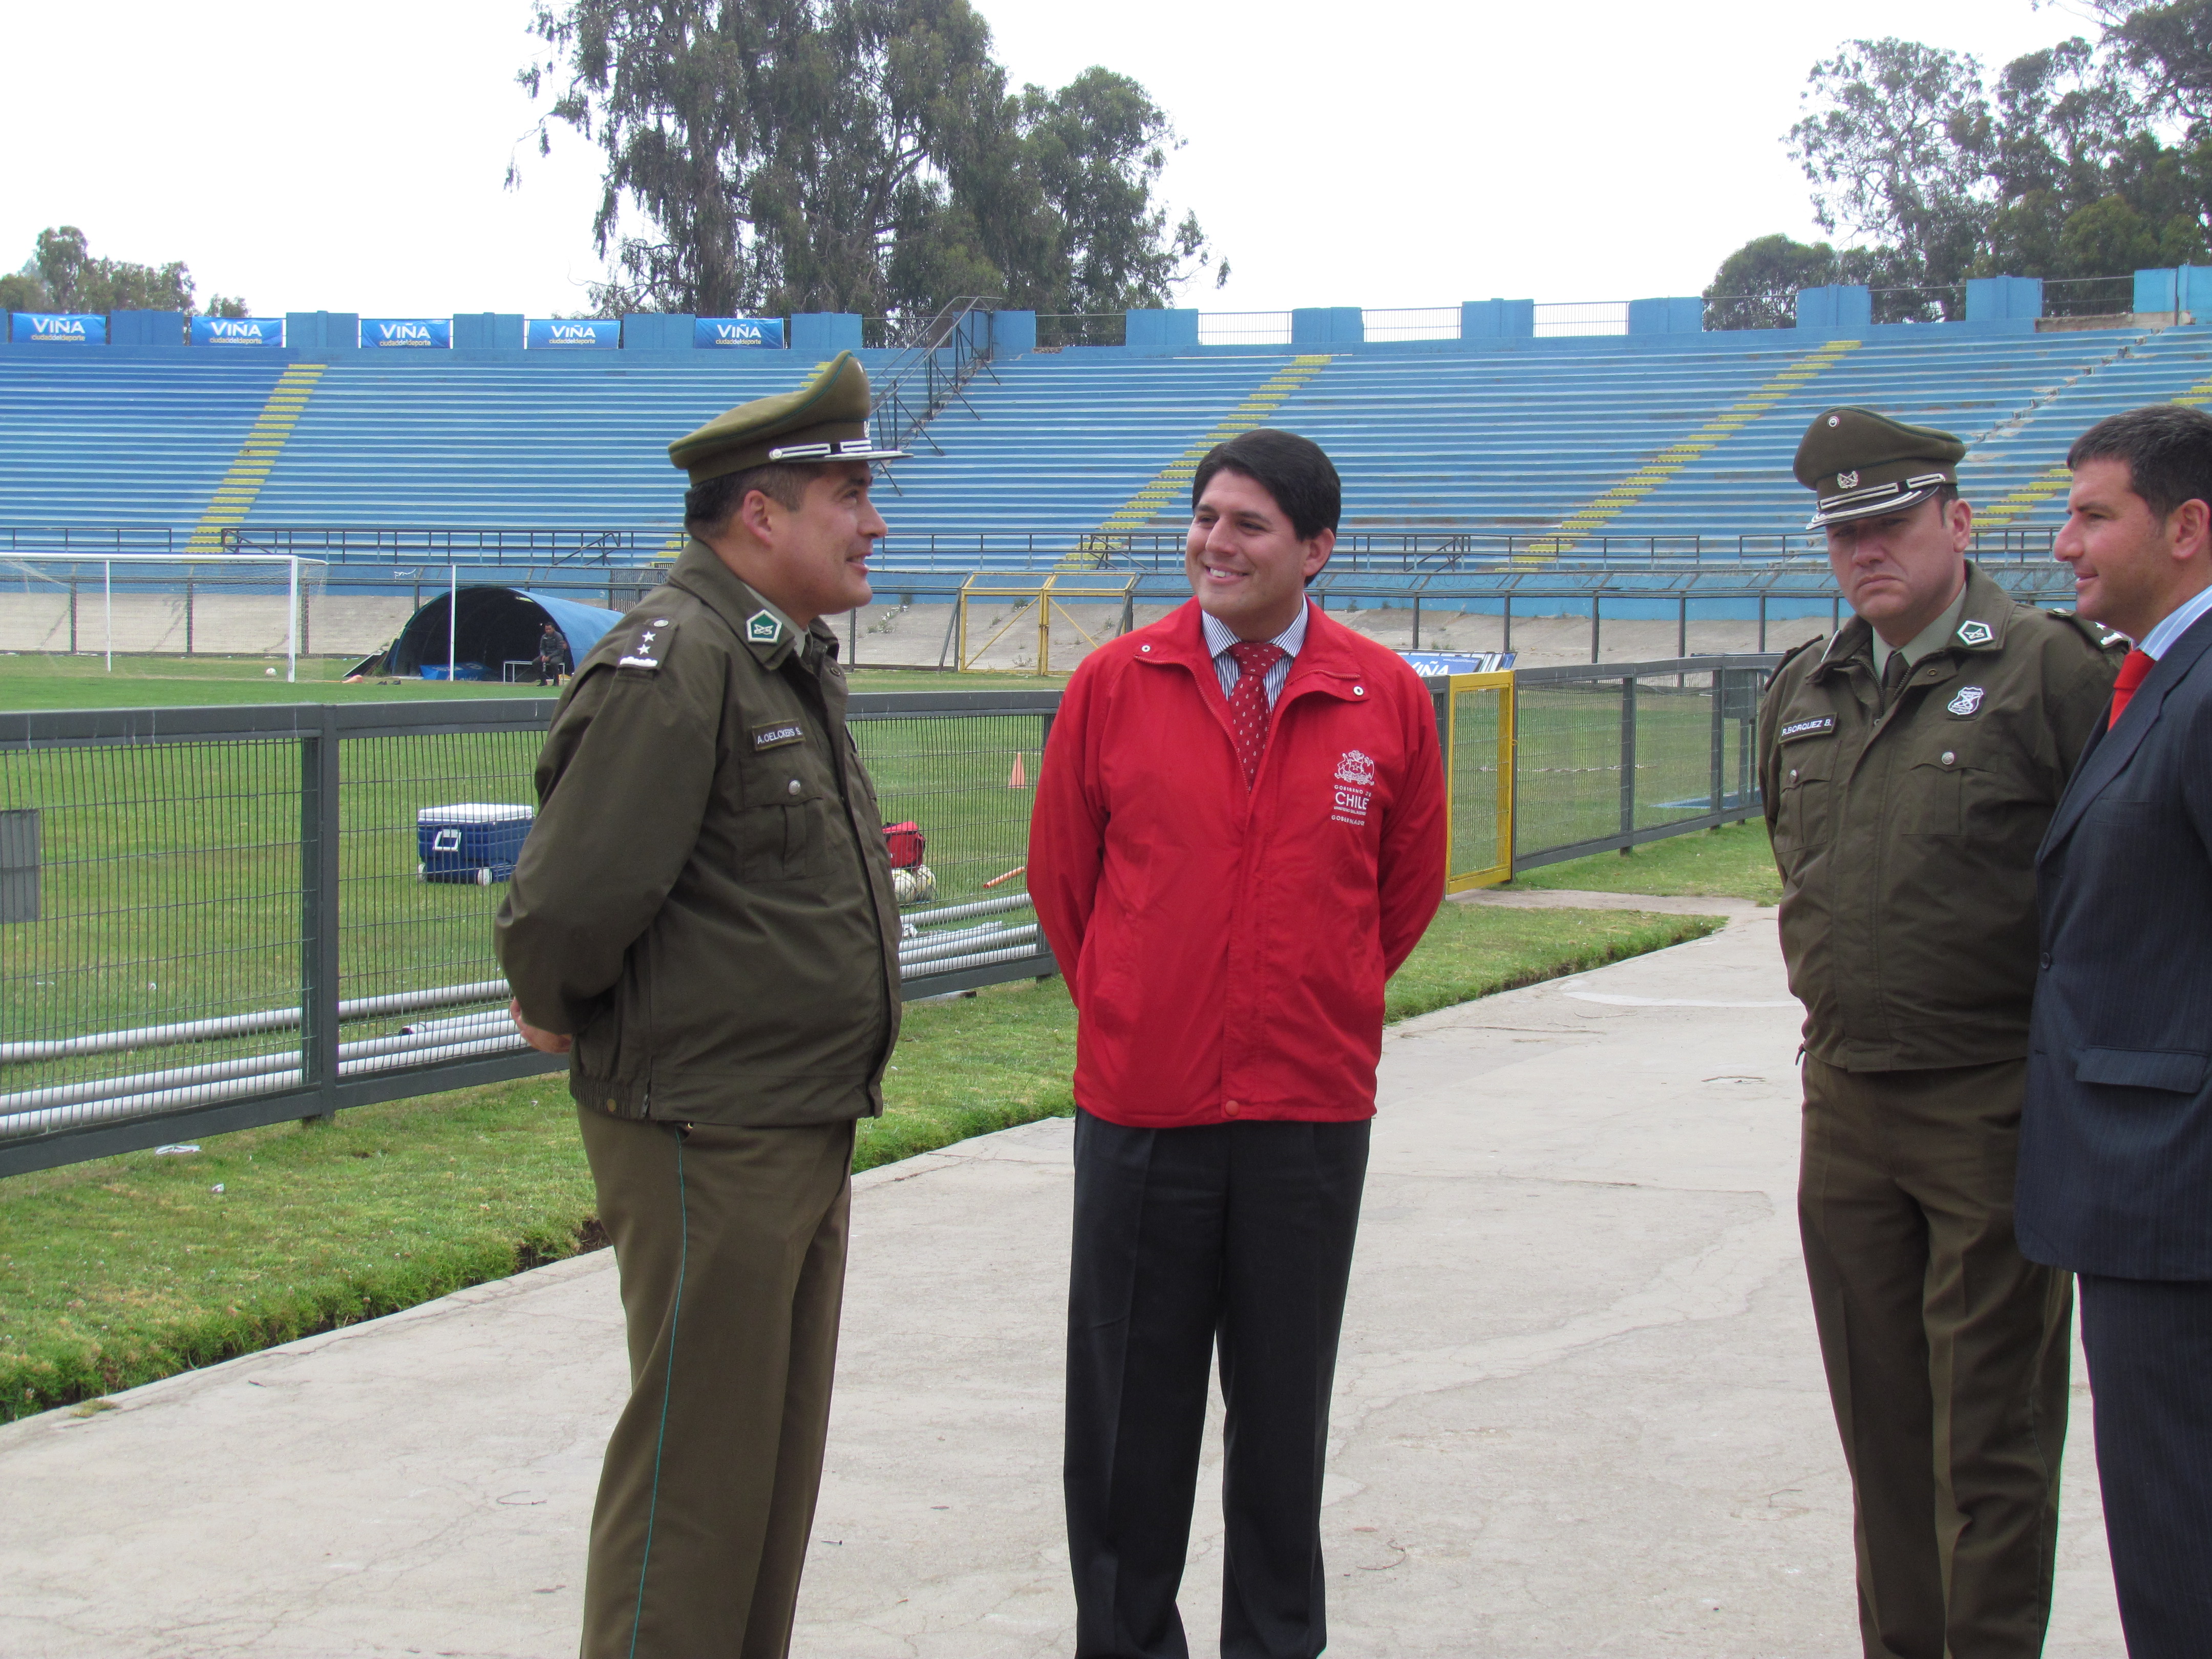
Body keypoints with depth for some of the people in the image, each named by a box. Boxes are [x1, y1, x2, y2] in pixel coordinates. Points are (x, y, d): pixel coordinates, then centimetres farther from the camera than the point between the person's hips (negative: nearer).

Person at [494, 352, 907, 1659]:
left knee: (778, 1466, 17)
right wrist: (561, 1011, -6)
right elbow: (574, 895, -24)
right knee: (695, 1475, -2)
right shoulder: (675, 661, -19)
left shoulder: (794, 659, 14)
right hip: (708, 1142, -9)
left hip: (807, 1135, 10)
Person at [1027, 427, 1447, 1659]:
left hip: (1312, 1108, 0)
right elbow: (1061, 874, 10)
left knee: (1286, 1408, 11)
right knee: (1131, 1410, 7)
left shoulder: (1388, 699, -1)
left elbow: (1411, 886, 13)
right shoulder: (1114, 685, -2)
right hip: (1139, 1103, 0)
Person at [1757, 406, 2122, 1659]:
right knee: (1881, 1425, 13)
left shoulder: (2051, 670, -9)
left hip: (1994, 1109, -6)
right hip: (1845, 1103, 6)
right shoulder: (1804, 692, 11)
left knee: (1992, 1435, 0)